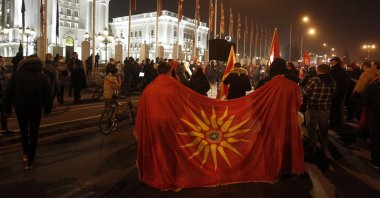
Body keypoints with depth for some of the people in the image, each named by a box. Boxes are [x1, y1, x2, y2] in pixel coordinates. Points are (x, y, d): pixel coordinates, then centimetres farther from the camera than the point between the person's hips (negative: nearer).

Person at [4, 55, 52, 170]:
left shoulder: (17, 75, -1)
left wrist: (8, 108, 8)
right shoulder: (42, 77, -3)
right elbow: (47, 95, -4)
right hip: (36, 109, -1)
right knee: (33, 134, 8)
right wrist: (47, 109, 6)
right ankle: (30, 161, 11)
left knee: (23, 131, 25)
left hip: (20, 108, 2)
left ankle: (25, 154, 33)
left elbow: (8, 93, -1)